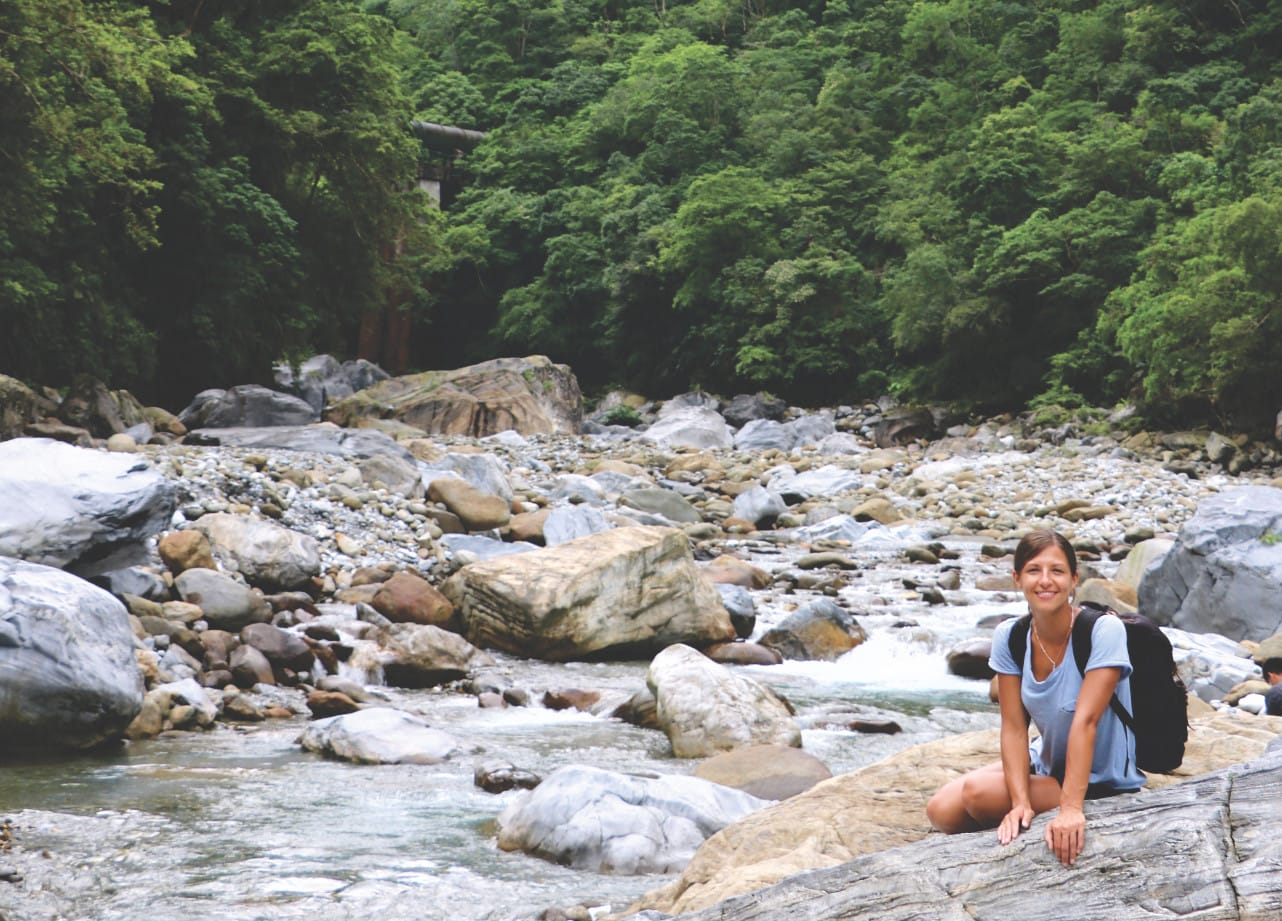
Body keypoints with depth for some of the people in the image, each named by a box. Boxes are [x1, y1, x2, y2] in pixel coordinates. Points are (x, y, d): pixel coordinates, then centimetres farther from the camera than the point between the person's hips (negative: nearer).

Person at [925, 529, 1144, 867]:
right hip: (1046, 764, 6)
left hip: (1105, 784, -6)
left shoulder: (1104, 631, -23)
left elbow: (1085, 721, -30)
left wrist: (1071, 808, -35)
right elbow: (1014, 727, -10)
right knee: (943, 810, -12)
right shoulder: (1009, 637, -8)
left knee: (976, 792, -23)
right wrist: (1021, 804, -24)